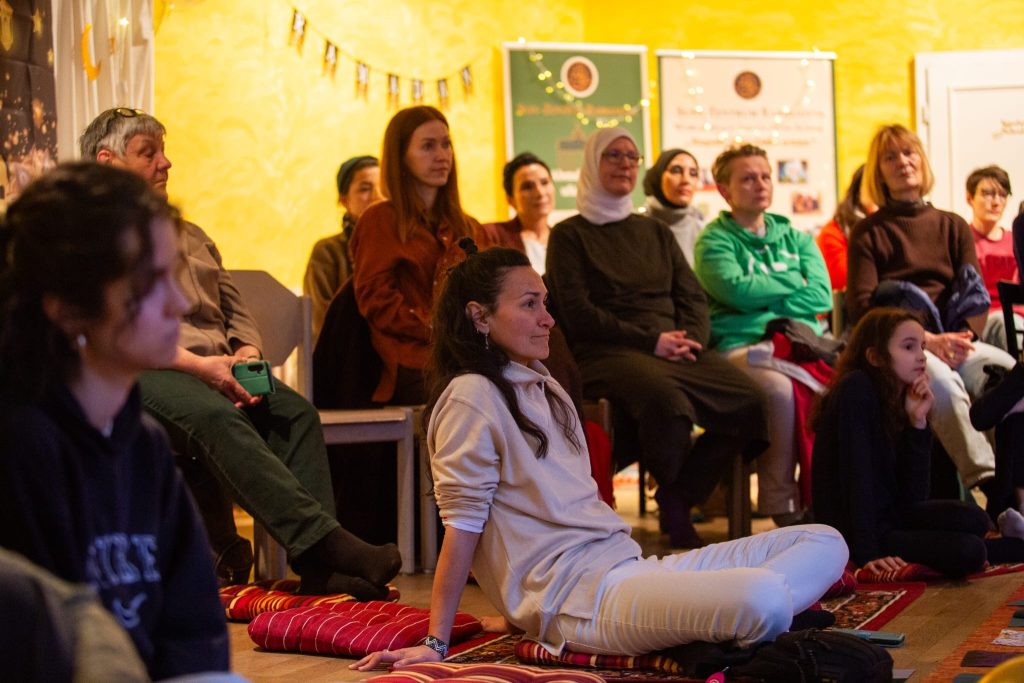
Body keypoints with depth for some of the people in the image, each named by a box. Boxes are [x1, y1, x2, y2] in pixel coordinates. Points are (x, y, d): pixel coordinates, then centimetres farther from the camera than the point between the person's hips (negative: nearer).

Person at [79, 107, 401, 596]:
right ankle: (325, 539, -46)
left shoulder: (190, 236, 29)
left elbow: (235, 310, 24)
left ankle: (316, 564, -36)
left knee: (296, 411, -23)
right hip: (142, 374, -6)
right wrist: (197, 364, -18)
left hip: (220, 369, 7)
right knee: (218, 418, -37)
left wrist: (247, 354, 0)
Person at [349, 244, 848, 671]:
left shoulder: (544, 388, 21)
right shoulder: (473, 397, -8)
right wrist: (435, 643, -10)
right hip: (574, 595, -10)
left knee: (825, 544, 1)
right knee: (763, 599, -34)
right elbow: (462, 525, -10)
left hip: (627, 565, 10)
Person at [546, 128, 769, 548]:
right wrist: (651, 340, -12)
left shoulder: (655, 232, 26)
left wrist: (689, 339, -6)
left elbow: (693, 297, 18)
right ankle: (674, 513, -12)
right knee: (666, 398, -39)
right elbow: (577, 313, -4)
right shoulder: (569, 236, 9)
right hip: (607, 353, -5)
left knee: (748, 400, -23)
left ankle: (677, 499, -6)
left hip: (675, 349, 5)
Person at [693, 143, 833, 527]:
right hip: (742, 347, -4)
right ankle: (782, 506, -27)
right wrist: (795, 284, 4)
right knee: (780, 387, -38)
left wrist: (763, 302, -3)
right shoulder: (714, 241, 9)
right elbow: (737, 290, -10)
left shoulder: (797, 239, 23)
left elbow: (821, 296, 8)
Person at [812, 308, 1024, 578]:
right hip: (852, 532, -7)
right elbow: (855, 472, -22)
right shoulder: (855, 388, -14)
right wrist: (867, 553, -27)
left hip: (890, 517, 7)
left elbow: (913, 497, -2)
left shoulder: (899, 399, 6)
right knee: (966, 552, -22)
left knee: (972, 519, -18)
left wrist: (918, 422, -10)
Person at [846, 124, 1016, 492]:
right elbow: (861, 306, -3)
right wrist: (929, 340, -16)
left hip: (954, 340, 3)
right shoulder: (868, 233, 10)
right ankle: (986, 482, -44)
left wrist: (964, 336, -13)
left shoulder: (953, 226, 21)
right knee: (943, 382, -37)